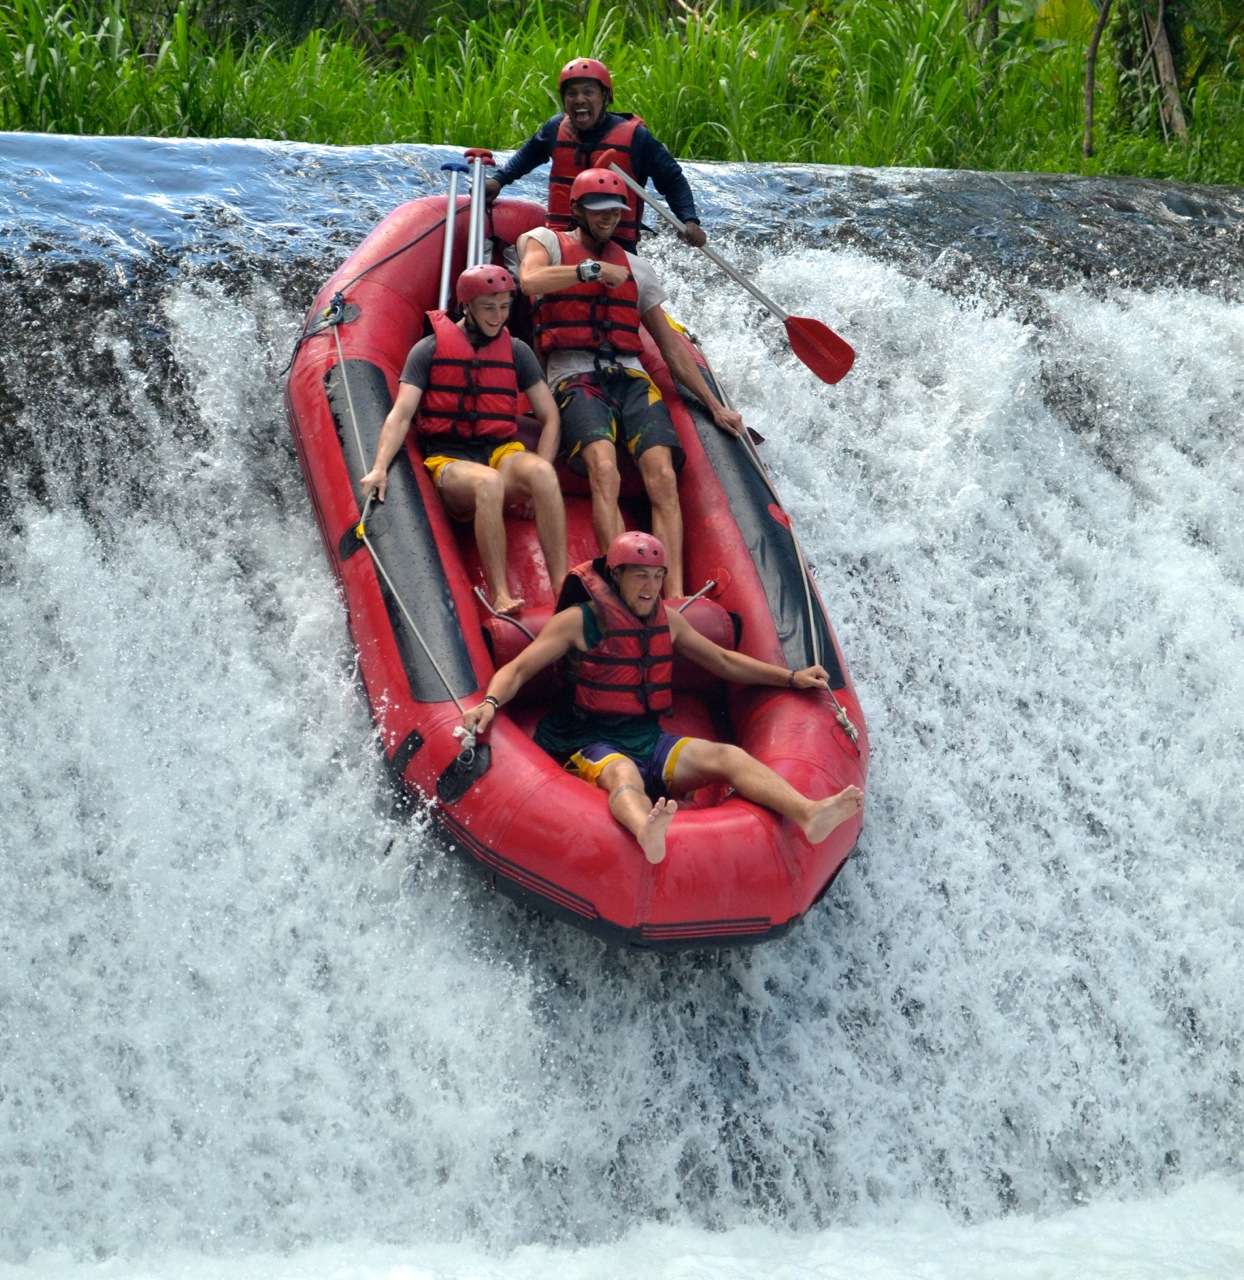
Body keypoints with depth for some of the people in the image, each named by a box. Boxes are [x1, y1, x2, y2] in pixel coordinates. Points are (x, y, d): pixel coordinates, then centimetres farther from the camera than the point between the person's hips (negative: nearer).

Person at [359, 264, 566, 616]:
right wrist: (379, 468, -17)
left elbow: (550, 418, 13)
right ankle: (500, 595, -42)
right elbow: (401, 415, -1)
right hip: (449, 460, -3)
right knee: (488, 482, -38)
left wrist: (534, 480, -3)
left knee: (541, 471, -34)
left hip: (502, 452, 3)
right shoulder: (429, 349, 7)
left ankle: (562, 586, -39)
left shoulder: (516, 351, 15)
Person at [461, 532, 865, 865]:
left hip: (651, 741, 5)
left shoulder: (668, 620, 16)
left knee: (729, 756, -22)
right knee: (623, 775, -41)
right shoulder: (578, 622, -1)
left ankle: (809, 814, -47)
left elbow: (724, 662, 28)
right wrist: (491, 702, -26)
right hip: (596, 745, -5)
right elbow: (517, 670, -5)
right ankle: (647, 833, -79)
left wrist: (791, 677, 23)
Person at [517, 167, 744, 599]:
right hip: (575, 380, -4)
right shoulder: (546, 241, 15)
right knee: (604, 470, -31)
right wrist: (591, 270, -14)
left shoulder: (637, 268, 25)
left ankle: (675, 596, -33)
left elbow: (671, 344, 26)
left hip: (632, 380, 4)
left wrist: (715, 405, 22)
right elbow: (530, 280, -11)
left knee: (663, 477, -22)